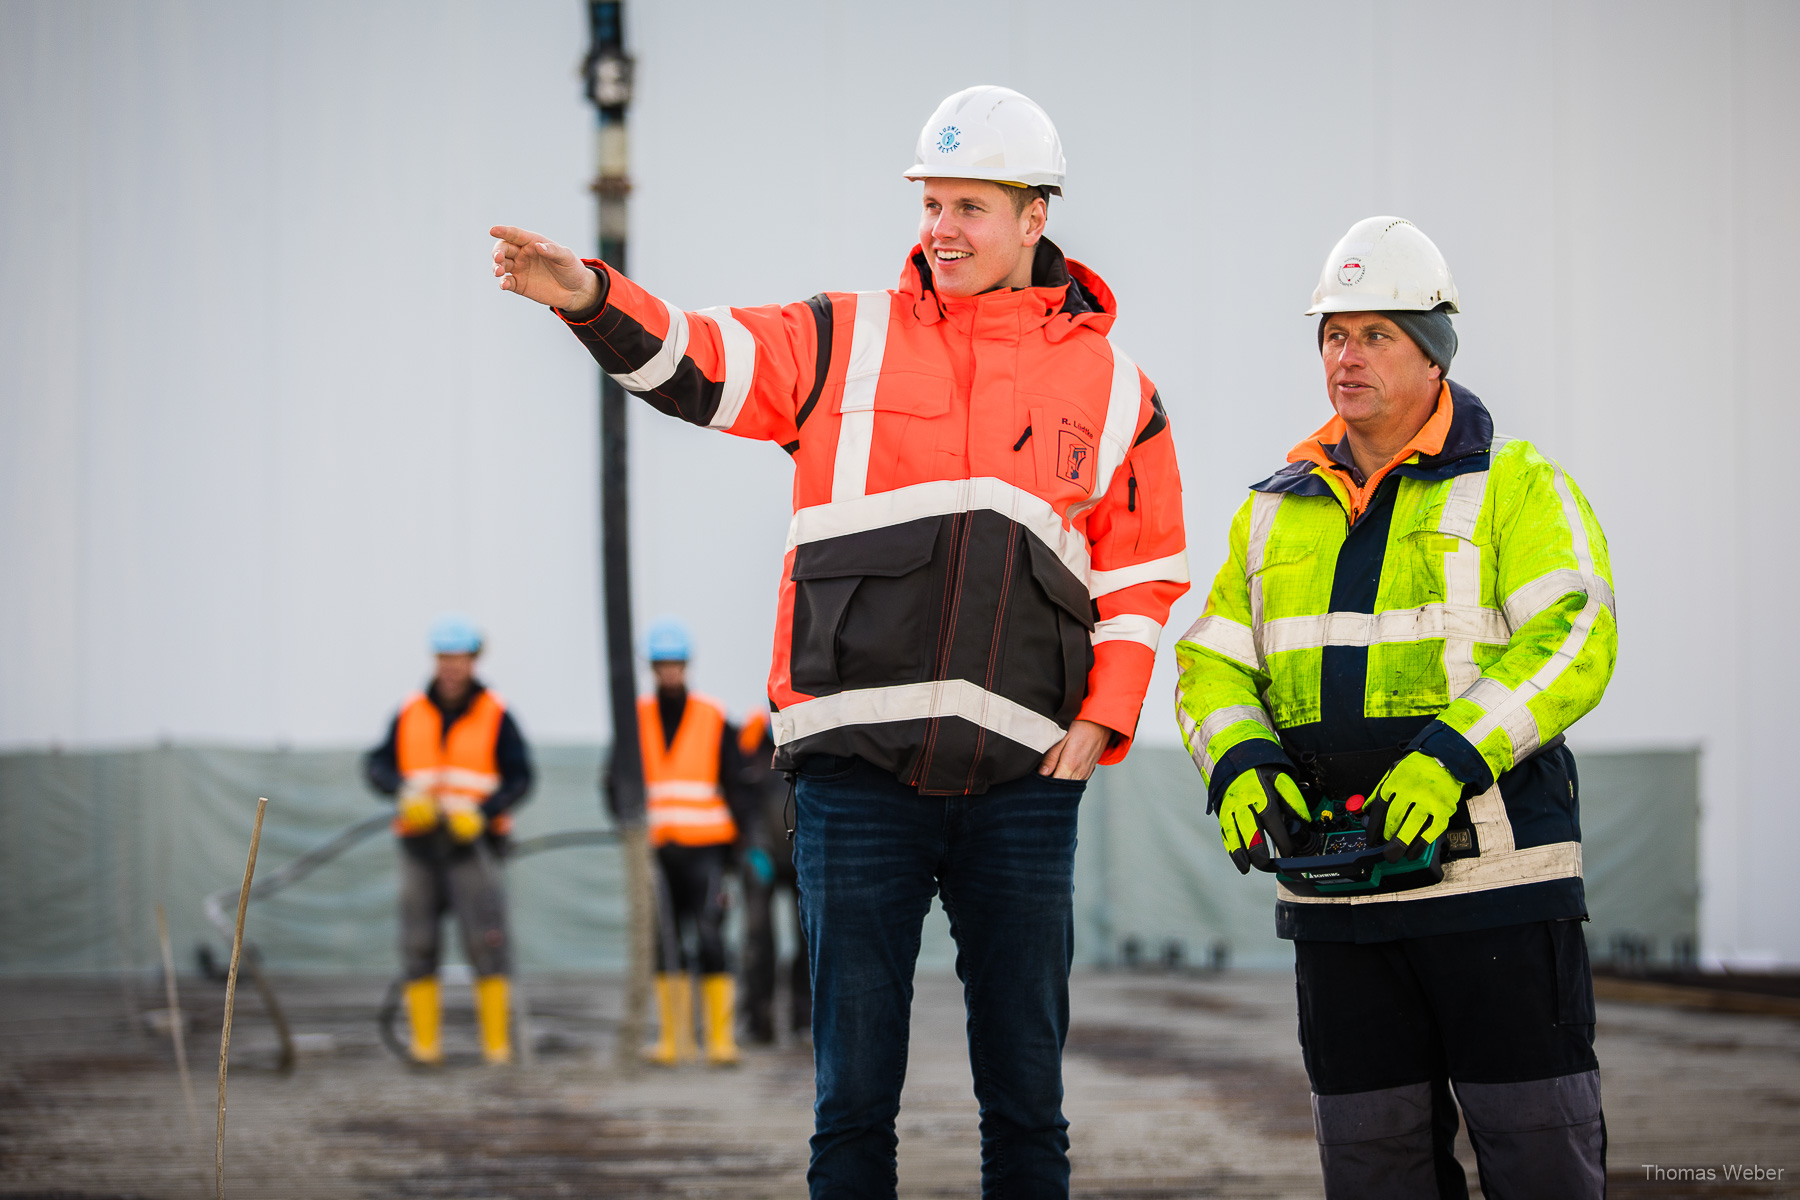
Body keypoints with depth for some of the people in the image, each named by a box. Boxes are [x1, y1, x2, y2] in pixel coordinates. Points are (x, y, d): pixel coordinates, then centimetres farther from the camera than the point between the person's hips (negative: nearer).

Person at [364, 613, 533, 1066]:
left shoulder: (496, 717, -1)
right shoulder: (411, 714, 6)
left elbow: (520, 779, -4)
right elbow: (377, 766, 3)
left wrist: (482, 813, -21)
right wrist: (404, 791, -19)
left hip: (473, 845, -3)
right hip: (420, 844, 3)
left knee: (486, 940, -12)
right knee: (419, 945, -1)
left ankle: (497, 1041, -9)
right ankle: (425, 1042, 6)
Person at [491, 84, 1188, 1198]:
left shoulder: (1115, 388, 10)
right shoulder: (844, 342, 7)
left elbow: (1142, 580, 13)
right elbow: (691, 359, -4)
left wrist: (1100, 722, 0)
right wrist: (590, 296, -24)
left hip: (1022, 783, 1)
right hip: (857, 771, -1)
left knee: (1026, 1094, 6)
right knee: (854, 1090, 3)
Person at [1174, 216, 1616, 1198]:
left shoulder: (1516, 487, 0)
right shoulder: (1278, 512, 15)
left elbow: (1573, 640, -13)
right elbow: (1213, 665, 11)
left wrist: (1455, 756, -26)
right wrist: (1241, 766, -11)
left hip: (1495, 875, -5)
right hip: (1338, 892, 5)